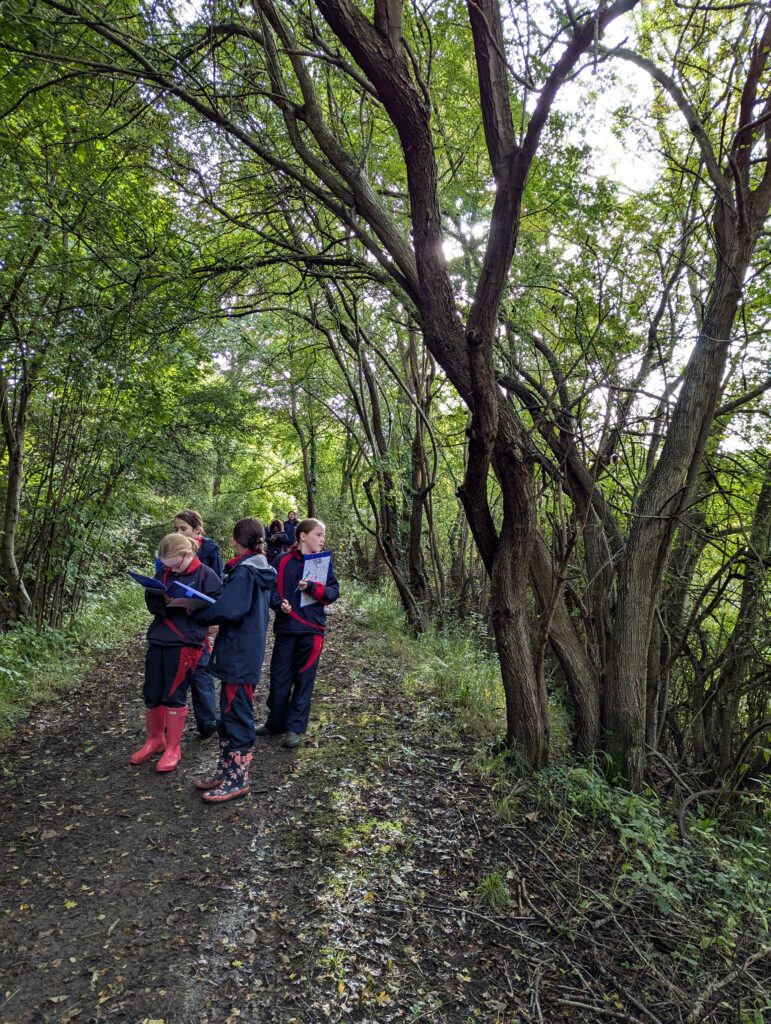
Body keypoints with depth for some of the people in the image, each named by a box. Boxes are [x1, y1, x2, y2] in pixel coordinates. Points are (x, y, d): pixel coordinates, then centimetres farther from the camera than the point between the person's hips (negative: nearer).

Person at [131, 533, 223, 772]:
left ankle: (173, 748, 18)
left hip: (185, 642, -5)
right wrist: (164, 601, -15)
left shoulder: (205, 574, -8)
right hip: (158, 639, 5)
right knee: (151, 693, 12)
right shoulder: (163, 573, 6)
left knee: (174, 695, 1)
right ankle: (155, 740, 34)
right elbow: (150, 601, 7)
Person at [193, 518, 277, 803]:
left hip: (239, 652, -10)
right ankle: (226, 768, 28)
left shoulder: (244, 571, -17)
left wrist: (197, 616, -11)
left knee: (236, 713, 0)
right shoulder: (259, 569, 12)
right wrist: (207, 611, 7)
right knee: (229, 711, 17)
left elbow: (228, 610, -27)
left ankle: (238, 778, 10)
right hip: (248, 649, 10)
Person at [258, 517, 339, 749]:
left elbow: (334, 591, -4)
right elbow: (271, 588, 3)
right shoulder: (283, 561, 1)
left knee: (304, 678, 6)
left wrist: (311, 588, -20)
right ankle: (275, 722, 26)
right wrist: (279, 604, -16)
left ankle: (295, 727, 16)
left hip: (311, 628, 0)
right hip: (285, 627, 1)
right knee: (279, 677, 9)